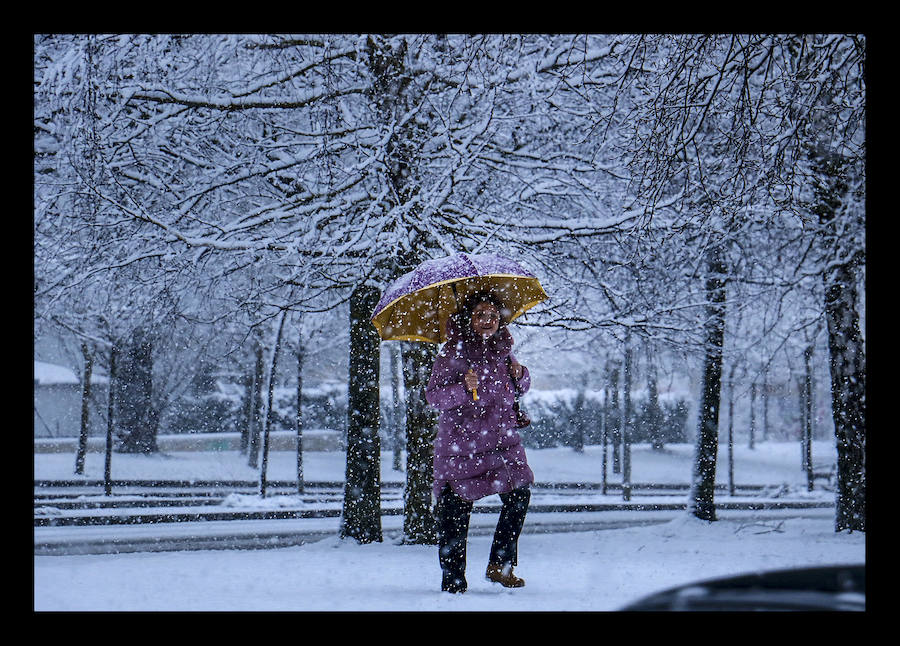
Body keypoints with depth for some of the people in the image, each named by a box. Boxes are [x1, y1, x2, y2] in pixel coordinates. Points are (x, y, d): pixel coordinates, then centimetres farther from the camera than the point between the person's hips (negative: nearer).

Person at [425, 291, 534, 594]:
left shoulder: (502, 349, 10)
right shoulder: (453, 352, -5)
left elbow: (520, 388, 24)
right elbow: (433, 396, -10)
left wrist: (520, 375, 1)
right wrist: (464, 388, -27)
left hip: (501, 439, 5)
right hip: (460, 442, -4)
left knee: (519, 494, -10)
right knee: (455, 511, -5)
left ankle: (500, 565, 3)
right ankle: (453, 578, 7)